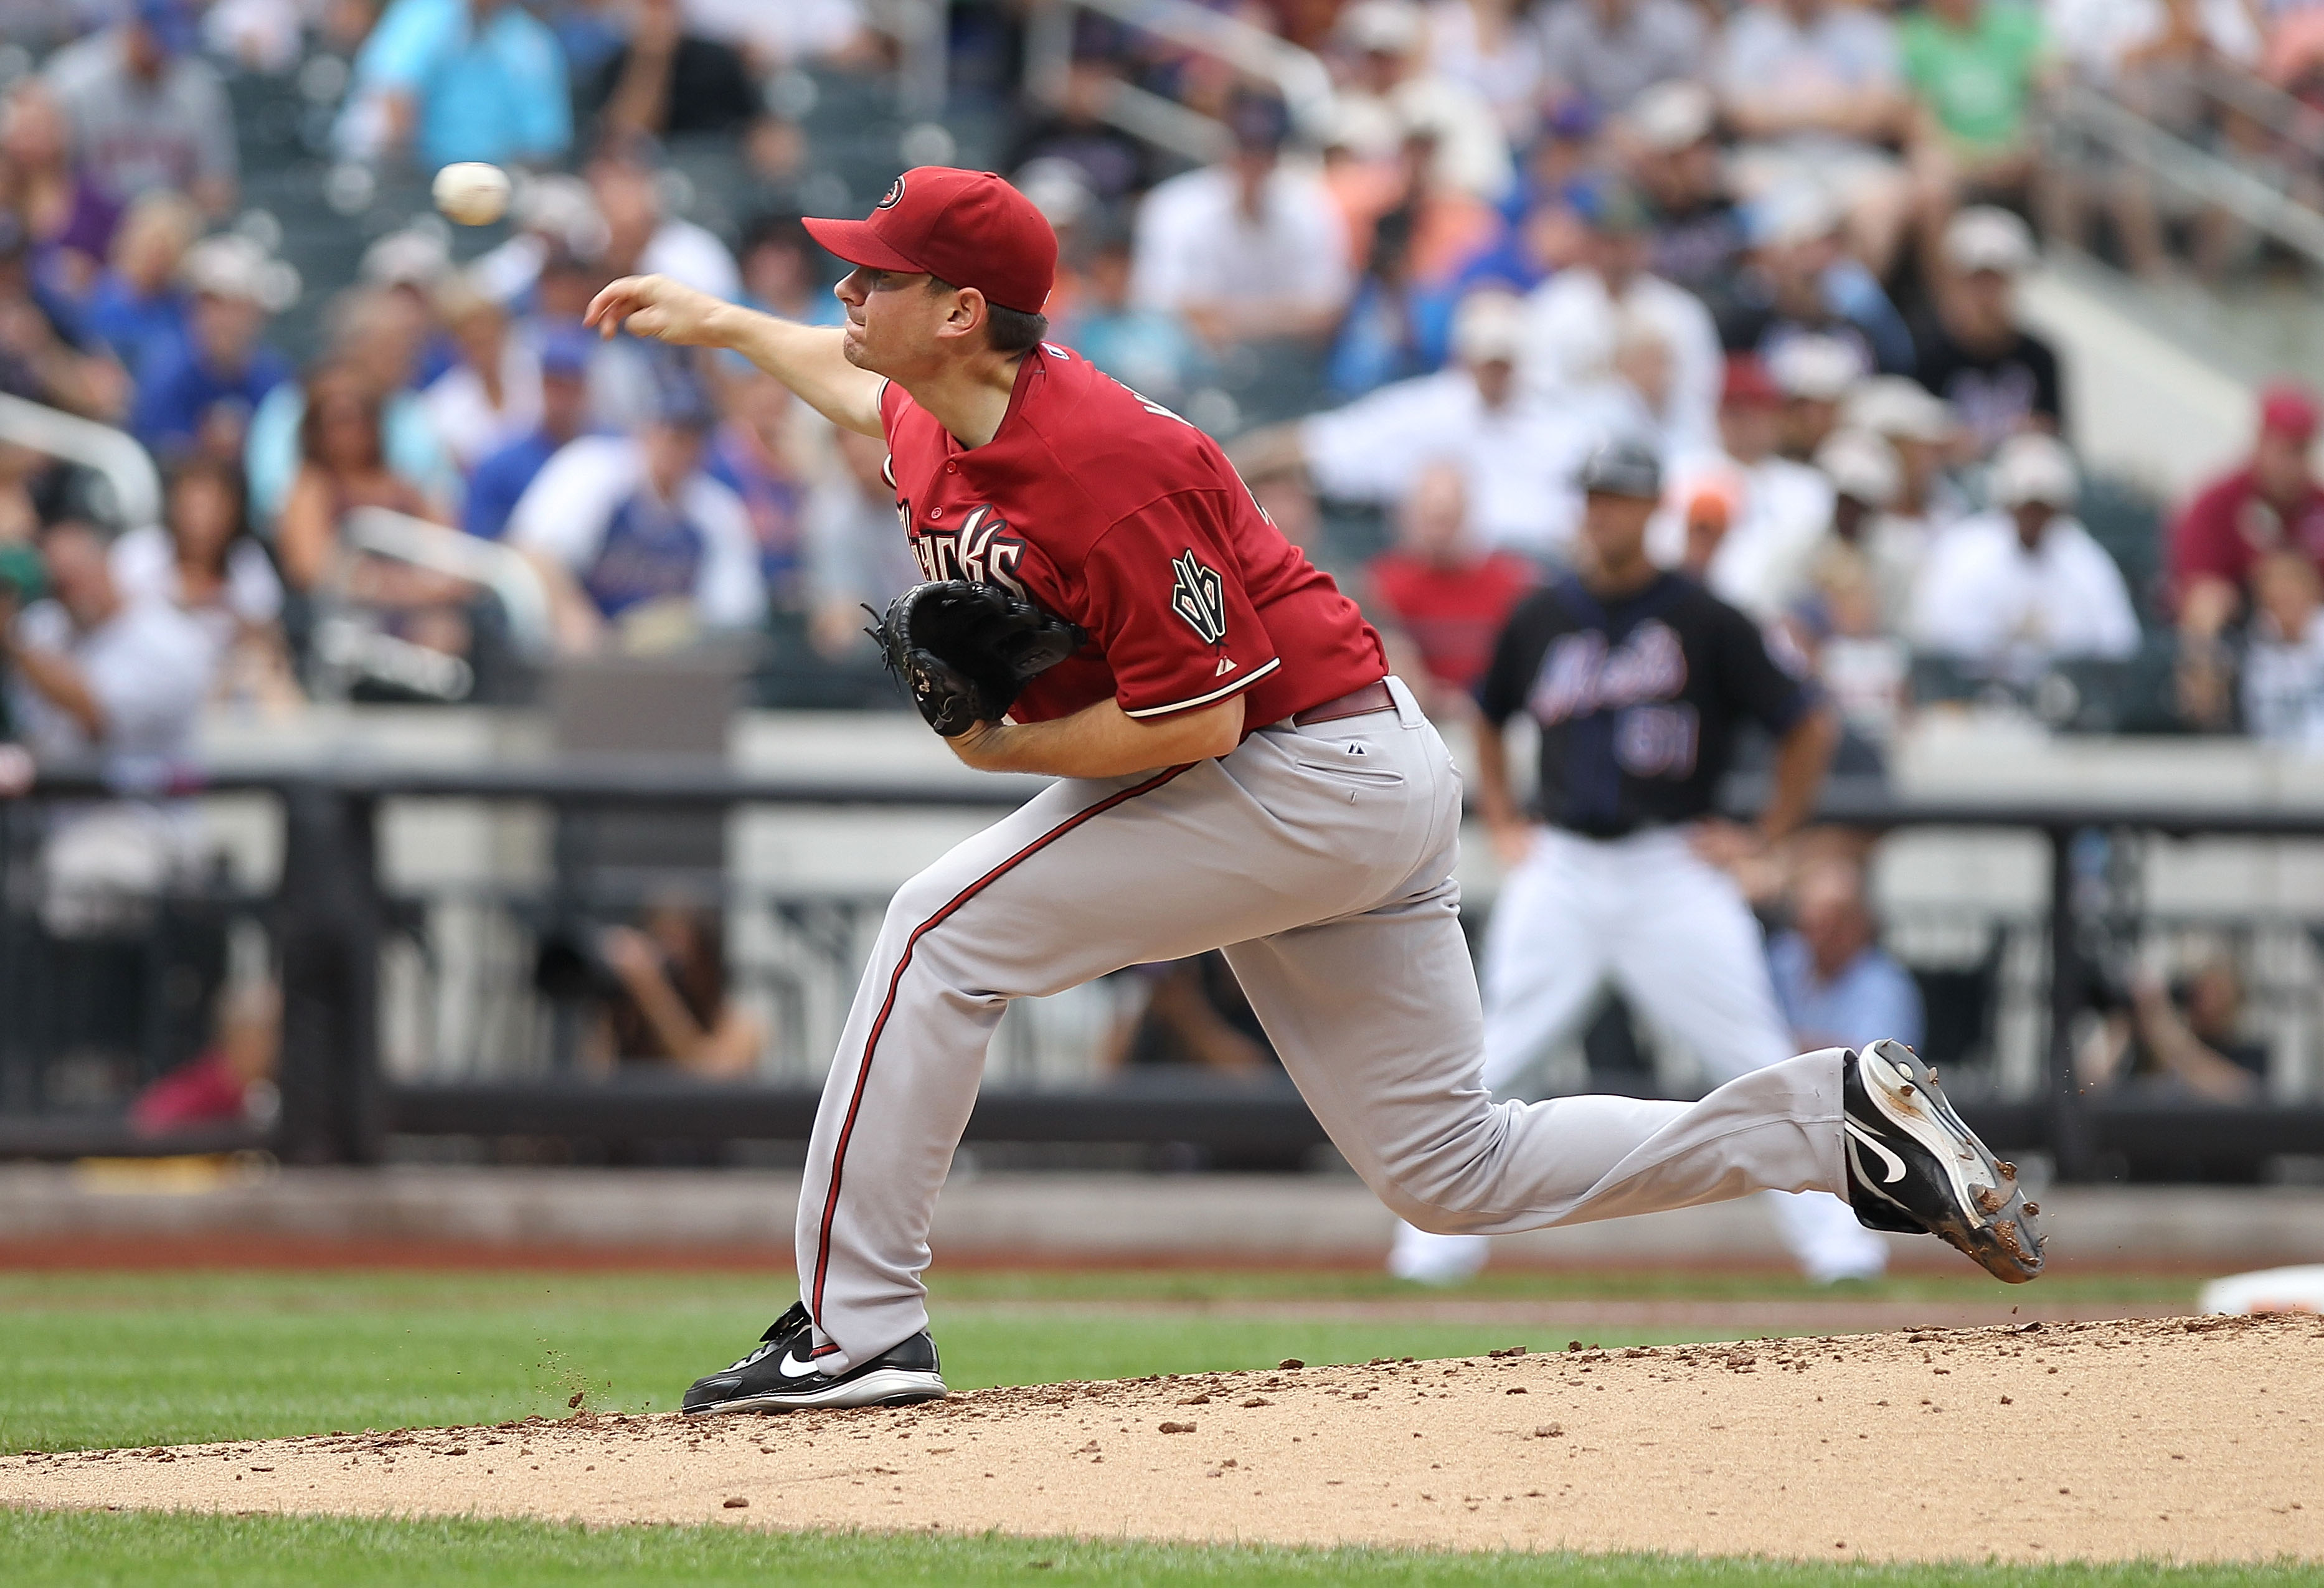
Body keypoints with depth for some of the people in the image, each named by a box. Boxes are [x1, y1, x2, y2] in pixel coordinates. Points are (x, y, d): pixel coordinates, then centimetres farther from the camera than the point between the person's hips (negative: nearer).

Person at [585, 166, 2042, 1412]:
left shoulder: (1102, 465, -25)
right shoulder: (942, 423, 5)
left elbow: (1197, 719, -26)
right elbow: (865, 385, 32)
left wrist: (1008, 748, -17)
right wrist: (720, 324, 37)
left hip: (1315, 777, -10)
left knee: (946, 931, -11)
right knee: (1452, 1169, 10)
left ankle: (857, 1327, -10)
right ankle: (1839, 1113, 11)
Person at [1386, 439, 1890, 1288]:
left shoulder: (1705, 621, -2)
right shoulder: (1540, 618, 8)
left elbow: (1810, 727, 2)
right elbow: (1489, 720, 26)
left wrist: (1763, 837, -1)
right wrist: (1503, 824, 15)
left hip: (1674, 866, -3)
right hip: (1560, 869, 3)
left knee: (1758, 1059, -6)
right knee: (1485, 1060, -4)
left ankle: (1832, 1236, -2)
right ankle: (1442, 1241, 3)